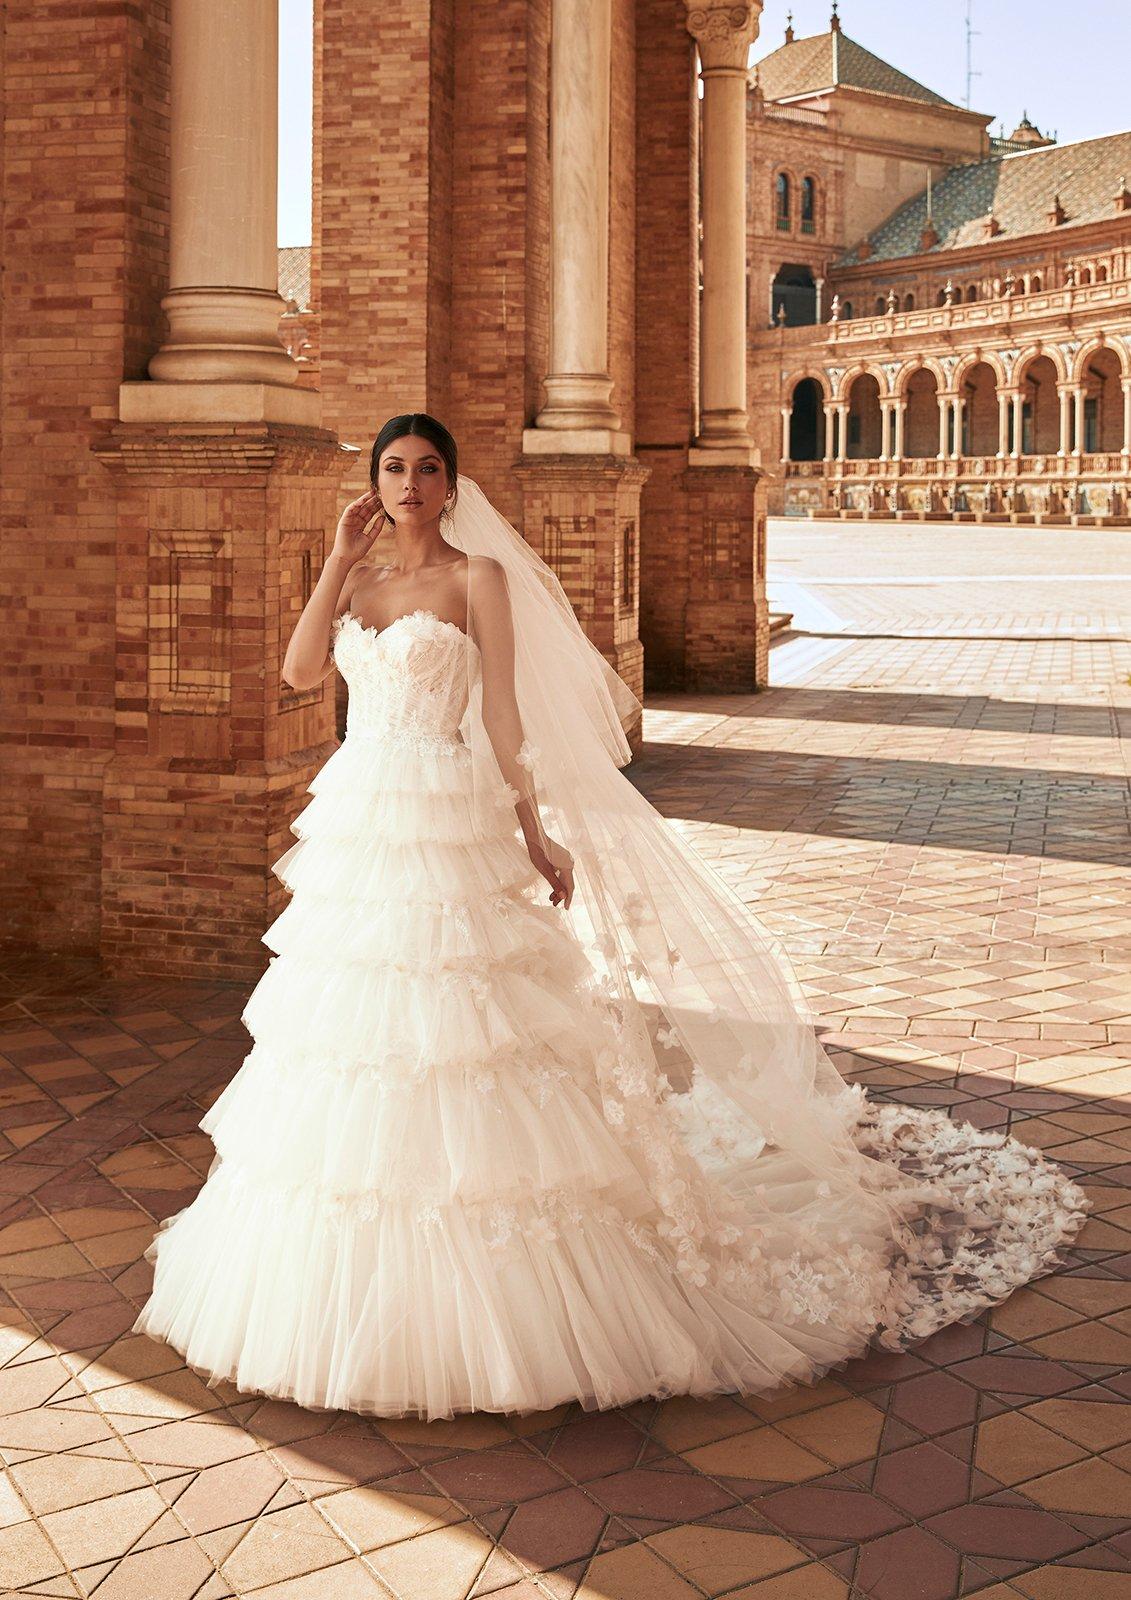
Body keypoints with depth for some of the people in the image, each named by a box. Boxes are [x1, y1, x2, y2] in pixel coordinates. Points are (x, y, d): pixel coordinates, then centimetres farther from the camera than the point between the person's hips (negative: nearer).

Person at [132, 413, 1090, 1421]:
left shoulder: (479, 575, -1)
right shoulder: (360, 581, 14)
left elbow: (503, 712, -4)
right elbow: (300, 672, -1)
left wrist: (533, 832, -7)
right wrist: (340, 560, -1)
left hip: (447, 830, -6)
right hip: (354, 827, 6)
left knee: (452, 1038, -5)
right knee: (356, 1035, 9)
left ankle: (472, 1308, 7)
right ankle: (353, 1273, 24)